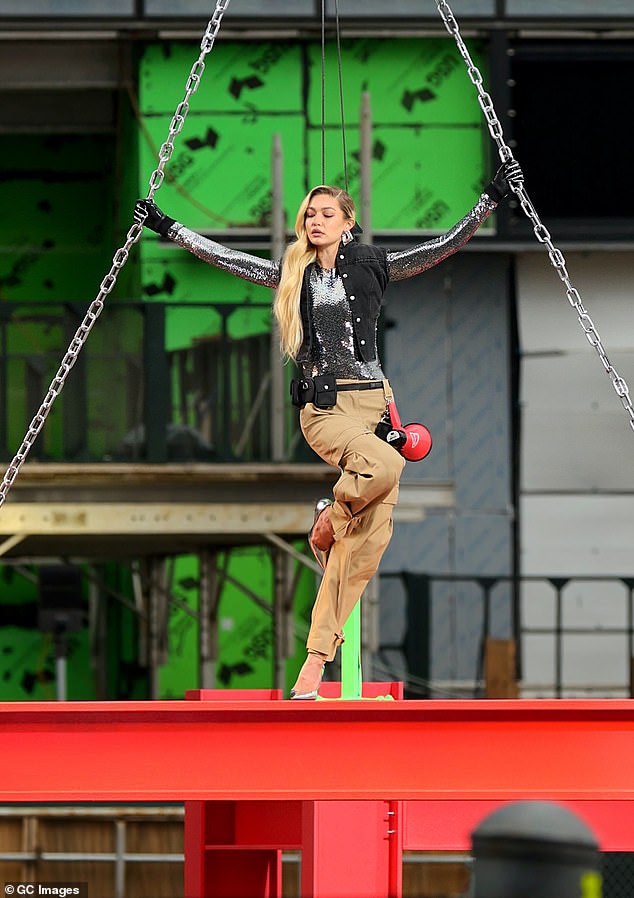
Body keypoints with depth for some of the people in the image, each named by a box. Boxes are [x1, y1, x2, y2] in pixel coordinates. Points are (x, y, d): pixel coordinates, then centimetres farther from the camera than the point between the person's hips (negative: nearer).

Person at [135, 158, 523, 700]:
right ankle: (330, 516, 2)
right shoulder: (292, 274, 11)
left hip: (370, 400, 2)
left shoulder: (373, 267, 9)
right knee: (385, 464, -33)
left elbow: (445, 246, 6)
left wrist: (491, 200, -1)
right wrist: (167, 227, 13)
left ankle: (318, 656, -6)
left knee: (370, 533, -8)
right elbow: (224, 257, 14)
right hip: (321, 406, -2)